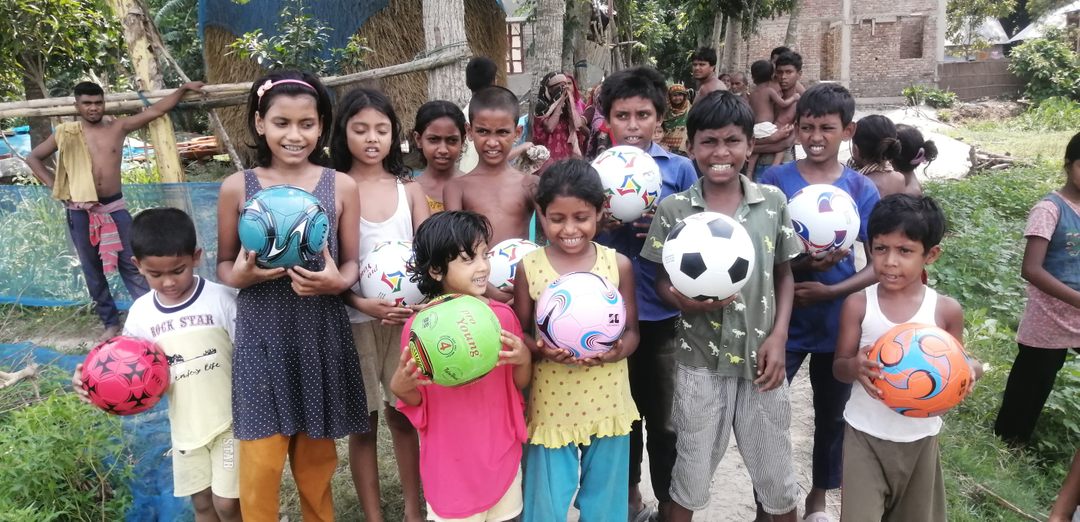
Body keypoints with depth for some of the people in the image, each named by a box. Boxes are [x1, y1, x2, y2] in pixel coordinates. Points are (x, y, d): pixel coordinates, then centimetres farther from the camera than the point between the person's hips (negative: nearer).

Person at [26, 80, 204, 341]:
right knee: (92, 268, 9)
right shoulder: (66, 133, 1)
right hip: (80, 211, 1)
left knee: (130, 263, 3)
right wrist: (54, 185, 1)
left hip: (114, 206, 0)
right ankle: (110, 322, 20)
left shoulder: (118, 127, 1)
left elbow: (156, 110, -1)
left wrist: (183, 89, -5)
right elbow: (33, 158, 11)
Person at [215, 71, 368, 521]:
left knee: (316, 460, 16)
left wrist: (336, 282, -19)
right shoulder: (238, 187, -1)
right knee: (261, 466, 3)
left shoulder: (341, 186, -1)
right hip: (262, 337, 0)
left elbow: (352, 263, 3)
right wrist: (243, 274, -17)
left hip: (322, 335, 1)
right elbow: (223, 264, 5)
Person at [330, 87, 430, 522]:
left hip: (406, 316, 2)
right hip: (355, 319, -2)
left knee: (403, 416, 12)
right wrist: (362, 303, -19)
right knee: (362, 423, 8)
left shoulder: (409, 188, 5)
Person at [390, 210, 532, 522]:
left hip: (501, 453, 3)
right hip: (449, 461, -3)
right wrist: (400, 386, -24)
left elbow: (520, 383, 5)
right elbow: (416, 401, -3)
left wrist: (524, 359, -15)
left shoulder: (503, 315, -6)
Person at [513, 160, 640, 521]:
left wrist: (616, 351, -21)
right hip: (552, 405, -1)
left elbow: (632, 331, 0)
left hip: (607, 404, 1)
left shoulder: (618, 264, -5)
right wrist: (542, 350, -22)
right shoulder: (529, 267, -6)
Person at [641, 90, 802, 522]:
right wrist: (690, 301, -22)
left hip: (760, 356, 2)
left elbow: (784, 276, 6)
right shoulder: (673, 209, -6)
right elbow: (663, 283, -1)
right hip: (699, 360, -1)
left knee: (777, 477, 15)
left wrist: (778, 337, -6)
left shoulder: (773, 202, -1)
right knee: (691, 474, 13)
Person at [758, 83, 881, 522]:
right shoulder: (774, 181, -6)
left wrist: (830, 291, -19)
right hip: (782, 321, -1)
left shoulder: (862, 189, -3)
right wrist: (802, 262, -25)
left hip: (838, 322, 2)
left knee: (832, 415, 16)